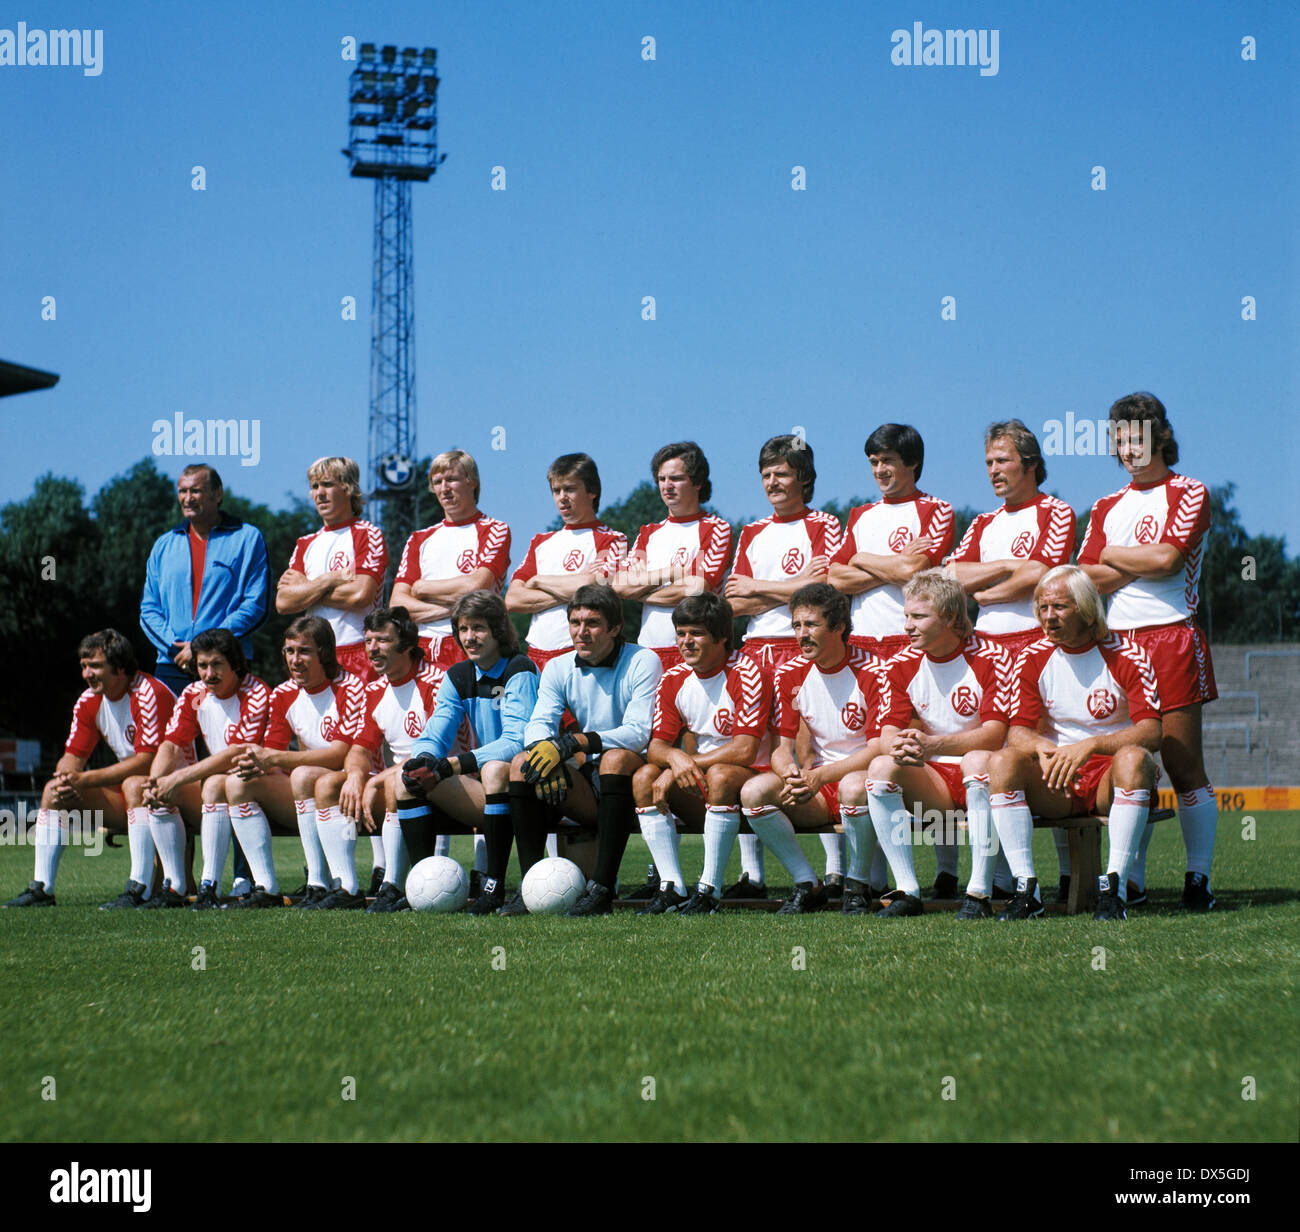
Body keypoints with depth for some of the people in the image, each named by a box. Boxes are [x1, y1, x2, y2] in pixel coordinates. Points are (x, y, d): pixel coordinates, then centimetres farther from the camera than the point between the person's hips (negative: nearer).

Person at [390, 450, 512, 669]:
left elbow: (477, 586, -7)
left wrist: (422, 588, 5)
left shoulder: (494, 530, 8)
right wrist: (451, 608, -5)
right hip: (421, 650, 4)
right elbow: (397, 604, 10)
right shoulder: (419, 540, 21)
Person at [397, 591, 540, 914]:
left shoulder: (519, 671, -9)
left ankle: (495, 885, -33)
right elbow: (432, 736, 6)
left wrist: (449, 765, -27)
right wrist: (423, 759, -21)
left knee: (495, 769, -38)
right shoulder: (458, 676, 12)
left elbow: (516, 742, -21)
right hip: (481, 793, 7)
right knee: (411, 779, -11)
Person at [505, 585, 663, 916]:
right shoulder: (558, 668, 9)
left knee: (615, 758, -36)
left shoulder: (643, 663, -7)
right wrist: (544, 751, -28)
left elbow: (638, 733, -19)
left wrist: (572, 742, -30)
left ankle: (602, 889, -39)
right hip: (588, 790, 5)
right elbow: (538, 724, -3)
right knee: (522, 763, -17)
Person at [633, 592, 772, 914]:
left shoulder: (746, 674, -15)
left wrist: (690, 763, -23)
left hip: (750, 778, -6)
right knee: (644, 777, -17)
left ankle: (710, 890, -30)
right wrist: (675, 757, -24)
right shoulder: (673, 680, 4)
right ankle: (672, 887, -21)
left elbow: (745, 751, -22)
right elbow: (656, 746, 0)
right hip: (699, 783, 6)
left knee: (720, 775, -37)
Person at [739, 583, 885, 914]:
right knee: (752, 792, -21)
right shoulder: (790, 674, 4)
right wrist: (790, 771, -22)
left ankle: (857, 887, -17)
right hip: (815, 787, 5)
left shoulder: (870, 670, -11)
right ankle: (807, 886, -11)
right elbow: (783, 747, 4)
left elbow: (878, 748, -16)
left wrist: (820, 775, -28)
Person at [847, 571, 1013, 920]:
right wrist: (898, 746, -32)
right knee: (881, 766, -25)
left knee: (978, 759, -37)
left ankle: (980, 894, -34)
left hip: (976, 779, -4)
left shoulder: (990, 658, -8)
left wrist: (933, 744, -35)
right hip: (931, 779, 4)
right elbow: (888, 734, -4)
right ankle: (907, 892, -24)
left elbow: (994, 733, -19)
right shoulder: (901, 666, 4)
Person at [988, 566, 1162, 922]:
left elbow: (1151, 732, -17)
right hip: (1057, 785, 3)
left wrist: (1089, 745, -32)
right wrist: (1043, 748, -26)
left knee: (1134, 758, -36)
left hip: (1111, 781, -3)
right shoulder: (1034, 659, 4)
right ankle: (1026, 889, -29)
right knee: (1002, 761, -25)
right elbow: (1018, 732, -1)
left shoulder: (1126, 656, -6)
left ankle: (1113, 887, -36)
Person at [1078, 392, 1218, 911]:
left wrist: (1113, 555, 3)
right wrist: (1143, 562, -6)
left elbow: (1167, 558, -12)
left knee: (1184, 766, -5)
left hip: (1172, 638, -5)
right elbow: (1087, 580, 7)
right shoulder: (1107, 508, 19)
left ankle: (1198, 878, -1)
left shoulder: (1188, 495, 3)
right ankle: (1131, 879, 6)